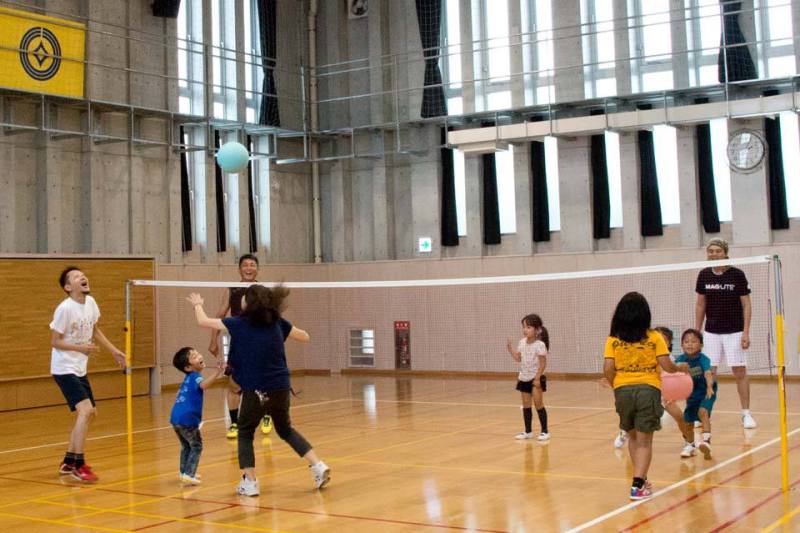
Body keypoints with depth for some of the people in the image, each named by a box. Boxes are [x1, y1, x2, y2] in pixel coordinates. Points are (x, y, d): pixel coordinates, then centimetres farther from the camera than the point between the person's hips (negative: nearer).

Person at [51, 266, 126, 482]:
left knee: (89, 413, 15)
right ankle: (79, 466, -13)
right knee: (85, 410, -20)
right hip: (64, 369, -9)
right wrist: (80, 348, -29)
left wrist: (114, 351, 14)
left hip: (79, 369, 9)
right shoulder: (65, 308, -20)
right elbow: (54, 341, -15)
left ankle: (68, 462, 26)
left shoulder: (90, 302, 0)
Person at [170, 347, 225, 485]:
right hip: (187, 419, -8)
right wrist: (217, 372, -43)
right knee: (196, 446, 3)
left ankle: (184, 472, 31)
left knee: (186, 446, 25)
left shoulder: (188, 378, 19)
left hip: (176, 417, 8)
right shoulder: (195, 376, -8)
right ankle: (189, 474, -5)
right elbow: (203, 385, -33)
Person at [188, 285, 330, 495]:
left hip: (255, 390, -4)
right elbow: (305, 337, 16)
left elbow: (203, 321, 6)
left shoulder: (238, 324, -6)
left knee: (245, 433, 17)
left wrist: (198, 305, 25)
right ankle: (318, 466, 11)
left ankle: (250, 482, 7)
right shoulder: (277, 322, 3)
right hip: (281, 388, 4)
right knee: (285, 429, 23)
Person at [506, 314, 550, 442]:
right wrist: (510, 349, -3)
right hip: (524, 378, 7)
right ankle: (528, 431, 19)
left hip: (536, 378, -7)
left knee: (538, 404, -6)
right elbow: (518, 359, 11)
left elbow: (543, 363, -17)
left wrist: (537, 378, -21)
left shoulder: (540, 345, -17)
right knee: (526, 405, 11)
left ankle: (545, 431, 3)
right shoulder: (522, 343, 3)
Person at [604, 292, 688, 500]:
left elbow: (608, 368, -6)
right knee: (644, 441, 4)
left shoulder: (613, 339, 2)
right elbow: (666, 365, -5)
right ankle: (638, 485, -5)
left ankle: (640, 479, 24)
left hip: (623, 390, 2)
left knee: (633, 436, 21)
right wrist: (680, 368, 16)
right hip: (648, 390, -2)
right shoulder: (654, 337, -1)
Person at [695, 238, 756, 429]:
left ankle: (746, 414, 9)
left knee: (740, 373, 0)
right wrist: (696, 331, 8)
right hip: (711, 332, 3)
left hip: (734, 332, -3)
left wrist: (746, 332, -11)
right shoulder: (704, 275, 2)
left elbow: (746, 305, -4)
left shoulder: (737, 275, -7)